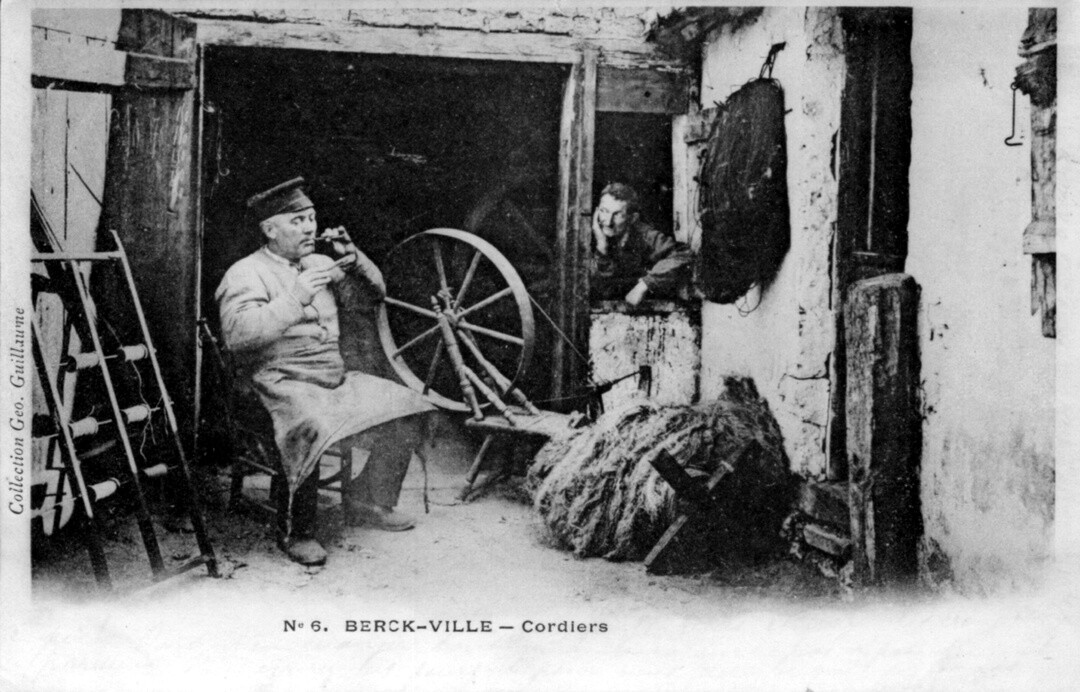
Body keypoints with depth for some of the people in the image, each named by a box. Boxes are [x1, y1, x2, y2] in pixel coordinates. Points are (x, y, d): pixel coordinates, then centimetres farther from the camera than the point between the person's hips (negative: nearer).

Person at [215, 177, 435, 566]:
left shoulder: (319, 265, 18)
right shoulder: (245, 275, -4)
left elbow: (374, 293, 21)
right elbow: (238, 334, -21)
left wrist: (353, 259, 1)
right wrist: (294, 297, -24)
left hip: (336, 378, 8)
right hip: (282, 384, -8)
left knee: (404, 407, -3)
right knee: (312, 426, -37)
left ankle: (367, 499, 12)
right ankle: (295, 531, -18)